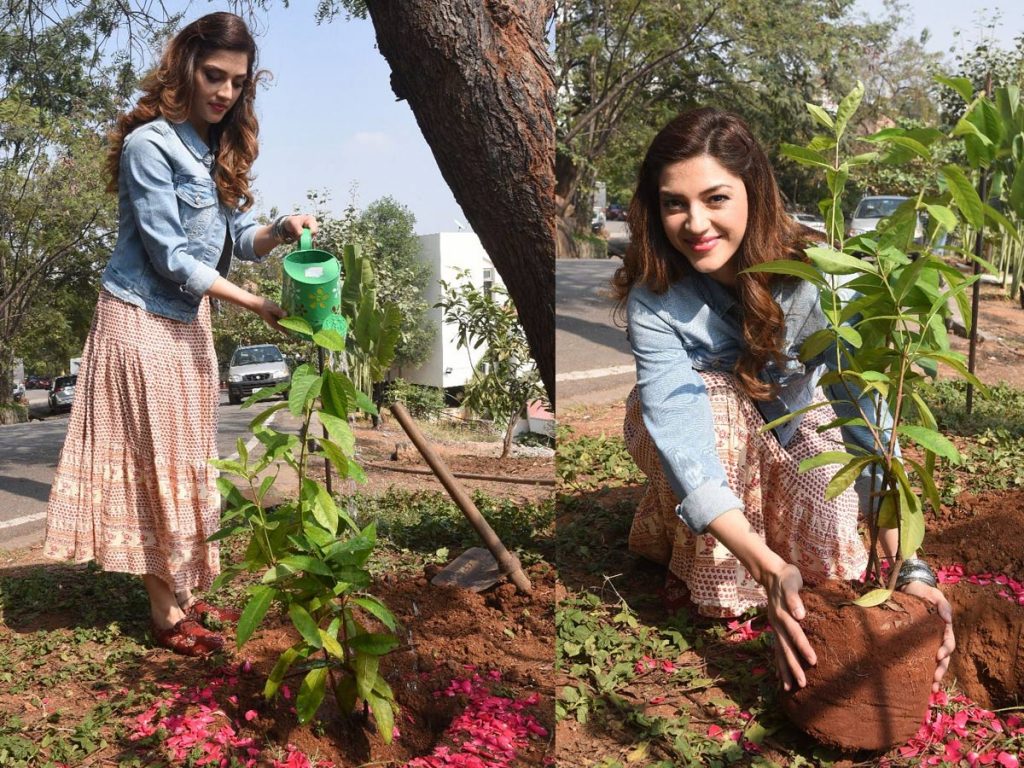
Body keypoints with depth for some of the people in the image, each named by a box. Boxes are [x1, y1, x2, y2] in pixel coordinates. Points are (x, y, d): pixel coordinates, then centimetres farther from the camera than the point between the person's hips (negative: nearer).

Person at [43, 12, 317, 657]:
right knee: (156, 459, -3)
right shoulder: (150, 144, -17)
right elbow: (170, 257, -20)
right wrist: (256, 304, -19)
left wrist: (279, 231, -16)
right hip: (143, 321, -8)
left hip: (189, 321, 8)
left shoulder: (219, 149, 9)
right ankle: (167, 615, 7)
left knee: (186, 458, 13)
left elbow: (237, 236, 6)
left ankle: (184, 592, 24)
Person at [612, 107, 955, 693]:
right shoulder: (653, 300, -32)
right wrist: (767, 567, -52)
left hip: (792, 423, 2)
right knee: (714, 397, -35)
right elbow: (681, 439, -41)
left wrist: (911, 566, -47)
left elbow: (867, 417, -38)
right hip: (706, 424, -1)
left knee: (835, 566, -19)